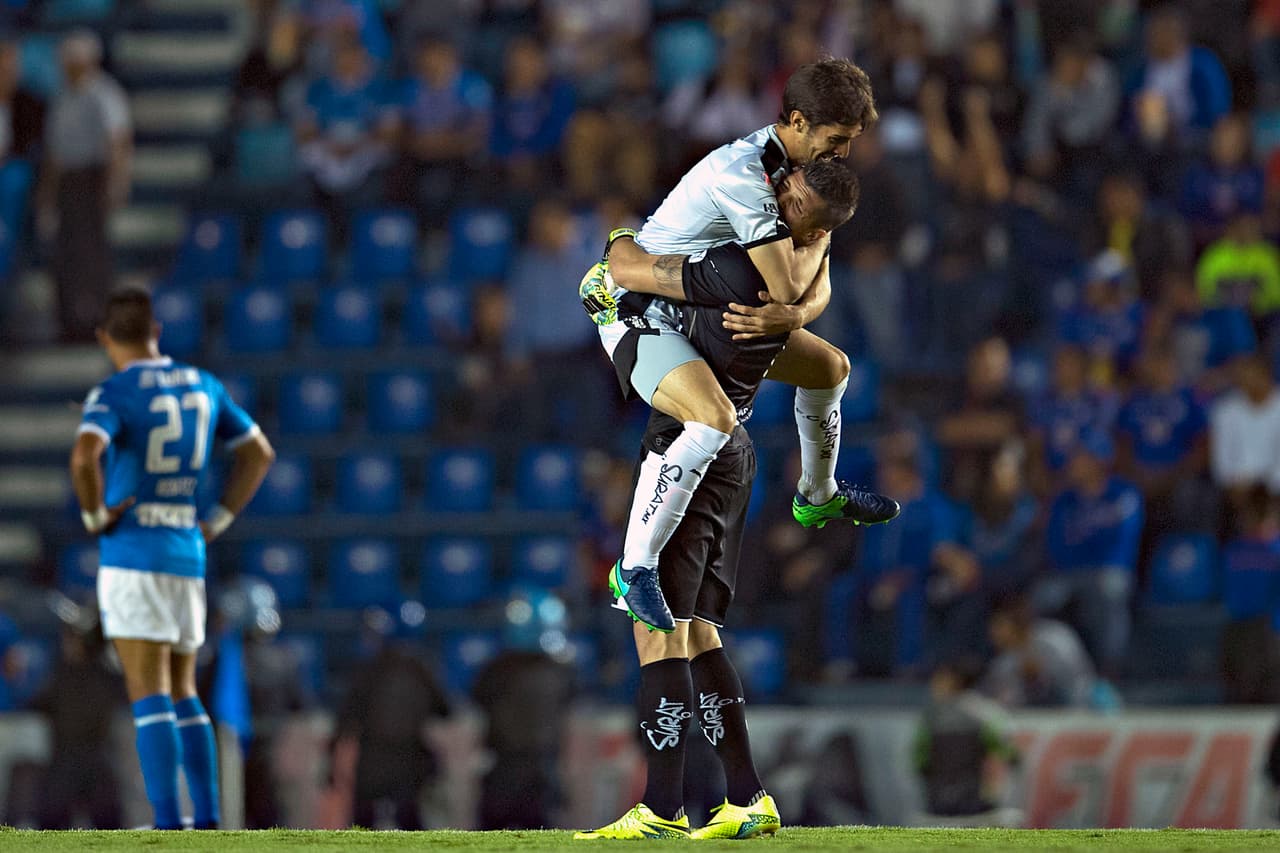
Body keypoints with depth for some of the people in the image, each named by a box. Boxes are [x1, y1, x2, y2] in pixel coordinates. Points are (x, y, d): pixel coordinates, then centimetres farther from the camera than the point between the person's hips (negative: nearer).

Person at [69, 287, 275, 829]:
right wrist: (217, 522, 17)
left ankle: (168, 827, -13)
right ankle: (207, 824, 10)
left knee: (149, 697, -7)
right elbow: (259, 453, 19)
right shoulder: (202, 386, 11)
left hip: (131, 555, -6)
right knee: (181, 694, 15)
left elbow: (85, 455, -29)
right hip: (187, 554, 6)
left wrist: (94, 514, -12)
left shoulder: (114, 395, -9)